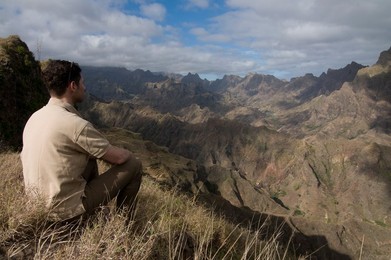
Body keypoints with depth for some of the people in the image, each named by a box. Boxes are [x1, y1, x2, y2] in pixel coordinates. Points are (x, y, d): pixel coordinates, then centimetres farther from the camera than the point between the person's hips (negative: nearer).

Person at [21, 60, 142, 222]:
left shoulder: (35, 117, 2)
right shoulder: (75, 124, -24)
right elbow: (119, 157, -16)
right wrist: (129, 154, 9)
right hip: (67, 210, -8)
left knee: (90, 154, 24)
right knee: (133, 164, -1)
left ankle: (95, 210, 33)